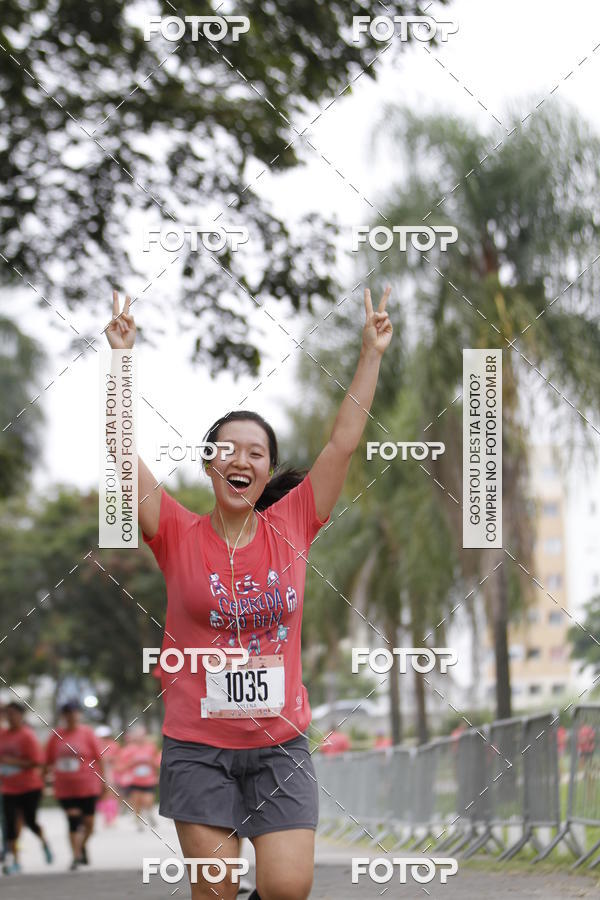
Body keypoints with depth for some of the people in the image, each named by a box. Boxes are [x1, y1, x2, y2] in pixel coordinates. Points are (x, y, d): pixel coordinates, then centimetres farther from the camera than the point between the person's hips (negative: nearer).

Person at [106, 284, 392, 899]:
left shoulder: (290, 526, 2)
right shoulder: (179, 536, -2)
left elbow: (343, 443, 1)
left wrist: (372, 355, 0)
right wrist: (121, 358, -15)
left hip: (280, 742, 1)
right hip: (197, 744, -1)